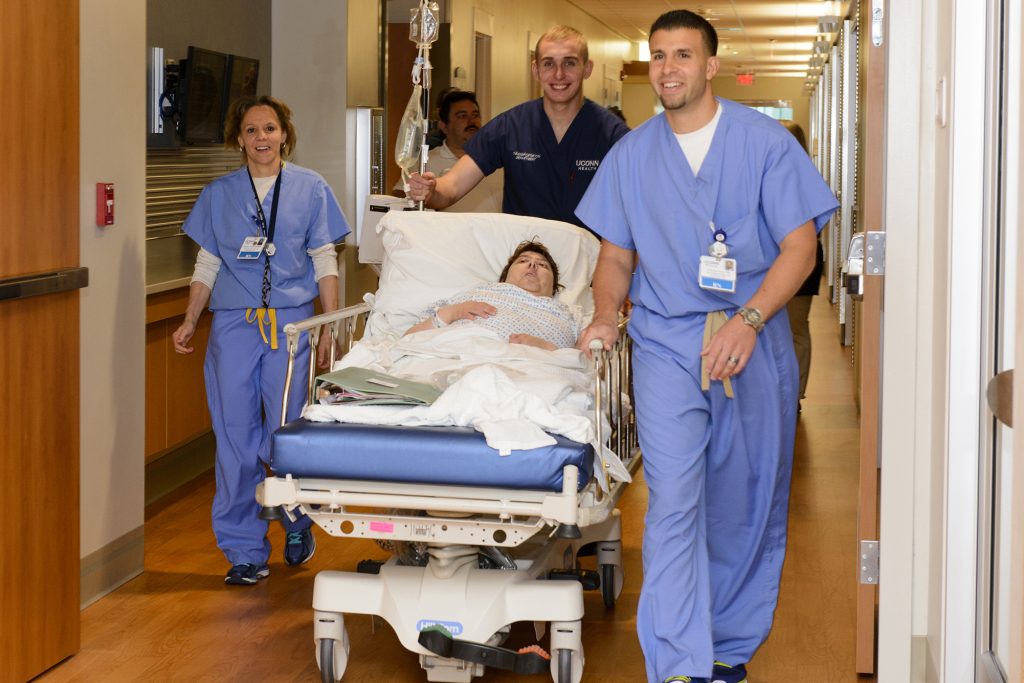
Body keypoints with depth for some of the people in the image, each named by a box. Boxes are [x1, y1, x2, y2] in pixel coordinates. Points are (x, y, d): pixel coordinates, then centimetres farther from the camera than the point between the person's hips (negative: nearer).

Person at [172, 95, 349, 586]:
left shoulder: (309, 189, 7)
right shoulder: (218, 195, 11)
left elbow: (325, 263, 6)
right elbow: (207, 265, 12)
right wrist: (189, 324, 3)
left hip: (291, 323, -1)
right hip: (234, 324, 2)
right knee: (236, 438, 0)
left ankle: (297, 524, 24)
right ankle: (245, 550, 8)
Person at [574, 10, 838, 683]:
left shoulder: (765, 141, 1)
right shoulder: (631, 155, 10)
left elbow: (800, 245, -4)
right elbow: (616, 255, 17)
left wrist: (748, 320, -17)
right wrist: (606, 318, -2)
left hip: (755, 346, 0)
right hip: (666, 344, 1)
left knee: (747, 505, 7)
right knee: (673, 504, -11)